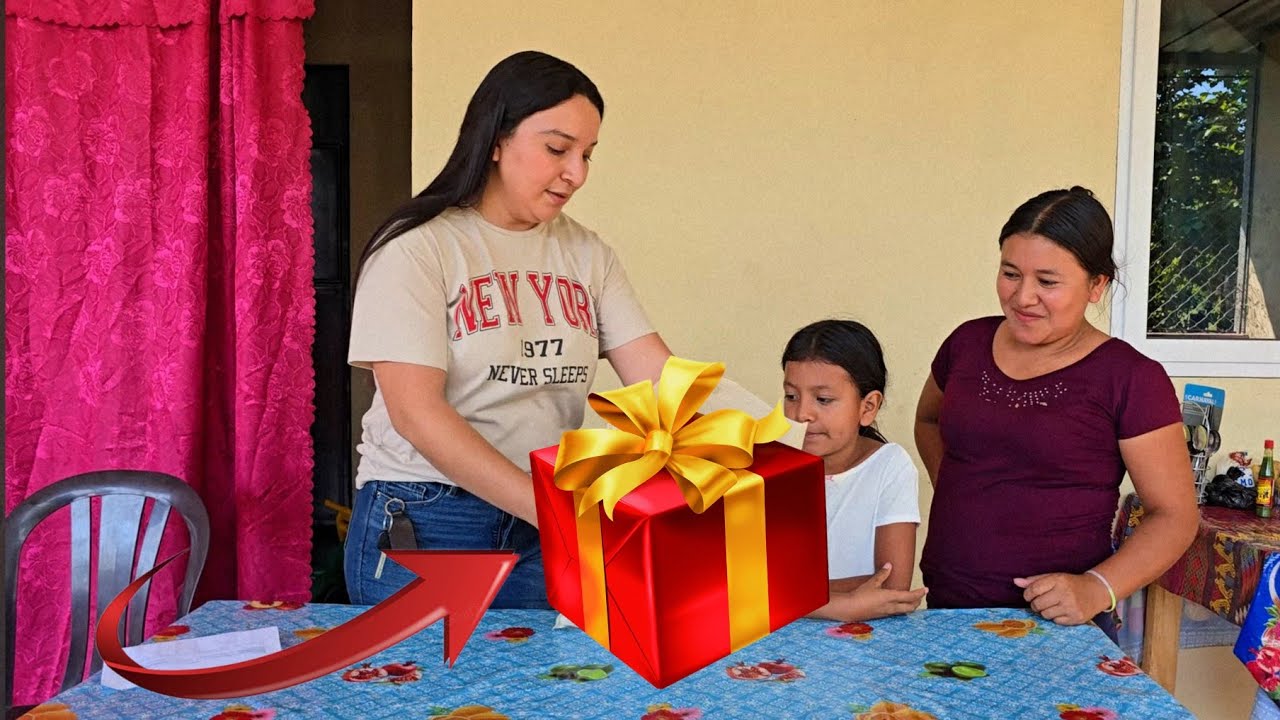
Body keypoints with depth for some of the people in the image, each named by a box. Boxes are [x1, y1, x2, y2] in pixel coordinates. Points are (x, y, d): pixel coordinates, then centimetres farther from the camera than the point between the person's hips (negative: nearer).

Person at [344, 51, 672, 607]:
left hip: (545, 533, 5)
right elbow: (416, 413, -18)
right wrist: (548, 509, -25)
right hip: (421, 525, -4)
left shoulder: (587, 256, 6)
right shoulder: (416, 249, -10)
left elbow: (657, 374, -2)